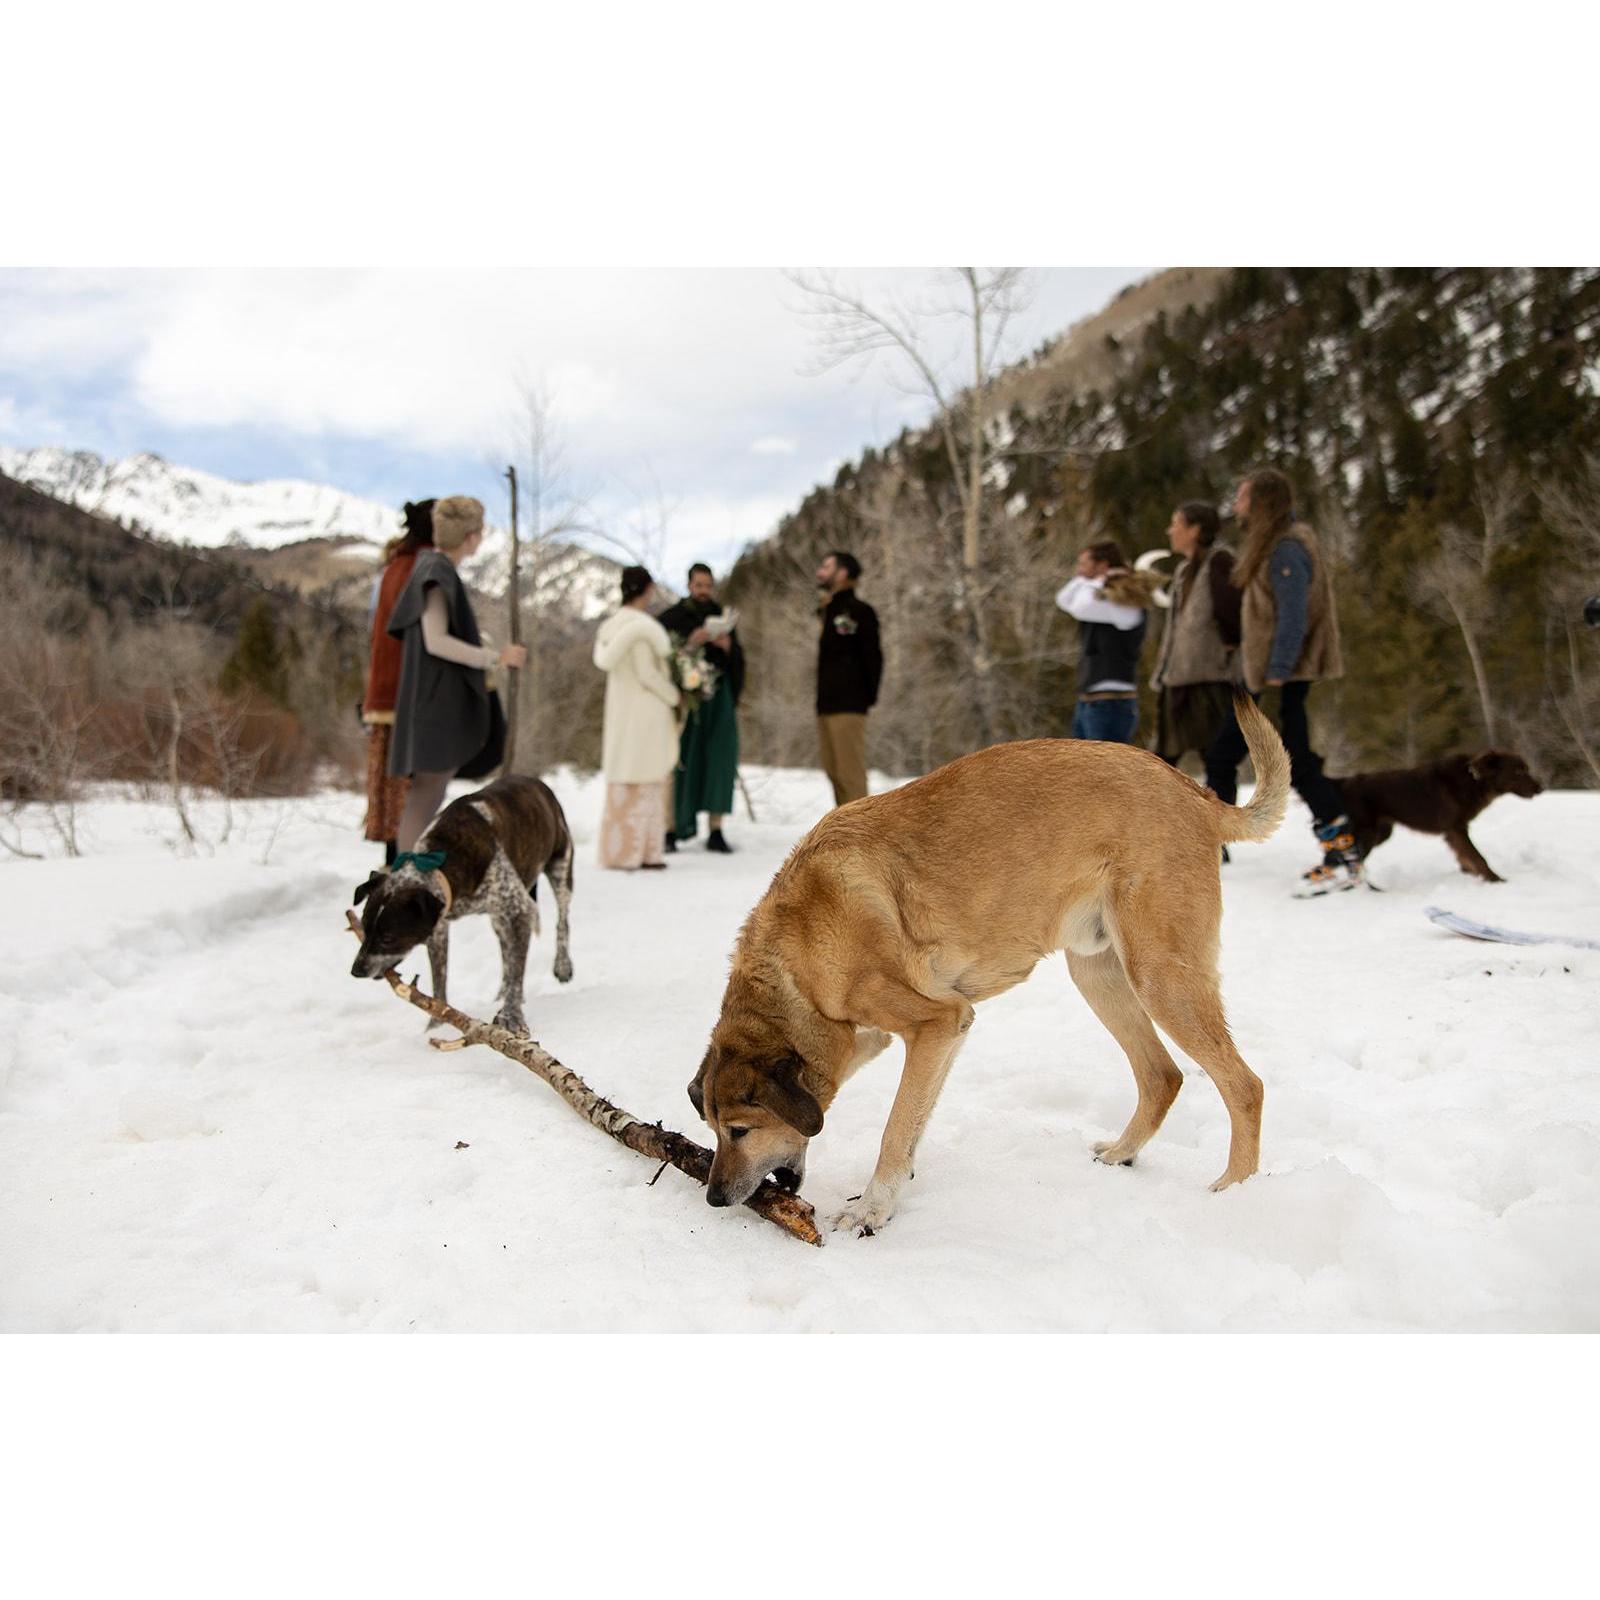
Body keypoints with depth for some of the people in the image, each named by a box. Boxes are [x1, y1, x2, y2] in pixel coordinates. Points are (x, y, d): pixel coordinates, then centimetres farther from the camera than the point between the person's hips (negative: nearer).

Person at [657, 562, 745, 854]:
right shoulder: (670, 618, 2)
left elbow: (738, 663, 14)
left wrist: (728, 646, -6)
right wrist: (689, 643, -17)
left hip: (719, 699, 3)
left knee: (719, 762, -1)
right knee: (679, 763, -4)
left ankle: (716, 832, 2)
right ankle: (671, 830, 3)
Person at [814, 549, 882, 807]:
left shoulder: (859, 611, -6)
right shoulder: (828, 611, 19)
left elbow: (873, 656, -10)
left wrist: (867, 697, -11)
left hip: (848, 707, -9)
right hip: (826, 706, 9)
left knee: (850, 774, -10)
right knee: (834, 772, 10)